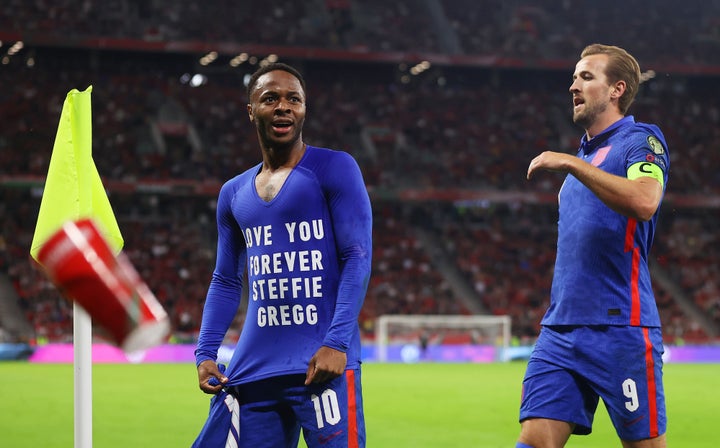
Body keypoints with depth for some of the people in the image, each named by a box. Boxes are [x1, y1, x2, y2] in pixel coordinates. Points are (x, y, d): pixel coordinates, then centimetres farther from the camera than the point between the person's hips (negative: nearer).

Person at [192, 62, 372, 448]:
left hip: (322, 364, -5)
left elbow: (358, 257, -7)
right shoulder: (233, 194, 17)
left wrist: (336, 343, -17)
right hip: (252, 369, 5)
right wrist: (205, 353, 7)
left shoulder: (334, 169, 0)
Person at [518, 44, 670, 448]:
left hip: (620, 327, -7)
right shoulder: (586, 153, 21)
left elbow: (644, 201, -25)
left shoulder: (641, 139, -3)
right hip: (560, 330, 7)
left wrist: (571, 164, -22)